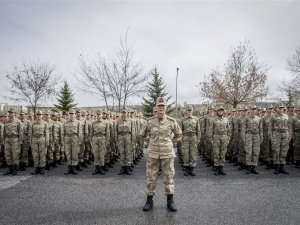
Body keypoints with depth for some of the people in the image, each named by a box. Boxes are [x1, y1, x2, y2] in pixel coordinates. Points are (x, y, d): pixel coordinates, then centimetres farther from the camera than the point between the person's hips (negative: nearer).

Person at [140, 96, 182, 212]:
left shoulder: (172, 121, -4)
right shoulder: (150, 122, -2)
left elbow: (179, 135, 13)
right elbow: (142, 134, 14)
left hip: (167, 154, 0)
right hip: (153, 154, 1)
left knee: (169, 177, 6)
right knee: (151, 177, 5)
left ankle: (170, 202, 18)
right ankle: (149, 201, 18)